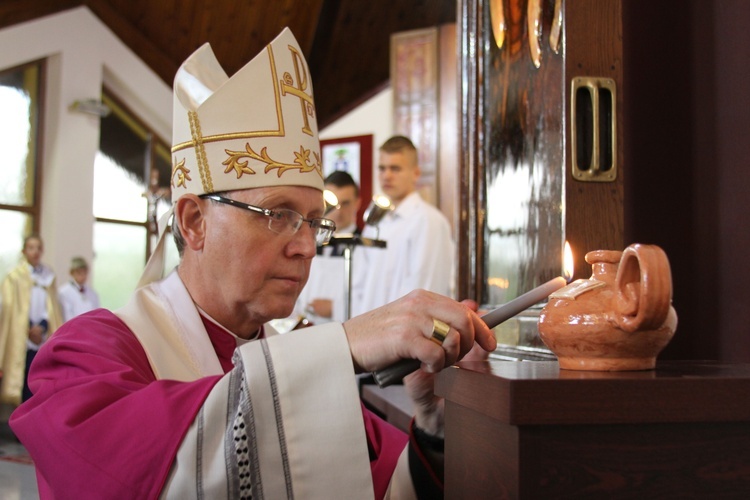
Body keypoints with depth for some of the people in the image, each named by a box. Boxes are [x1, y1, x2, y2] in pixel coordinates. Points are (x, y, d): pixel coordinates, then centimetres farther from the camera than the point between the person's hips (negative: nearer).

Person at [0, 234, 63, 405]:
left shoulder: (49, 276, 11)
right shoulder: (15, 276, -1)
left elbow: (52, 307, 8)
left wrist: (41, 327, -8)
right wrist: (30, 330, -9)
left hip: (43, 338, 3)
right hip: (22, 339, -3)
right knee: (23, 379, -4)